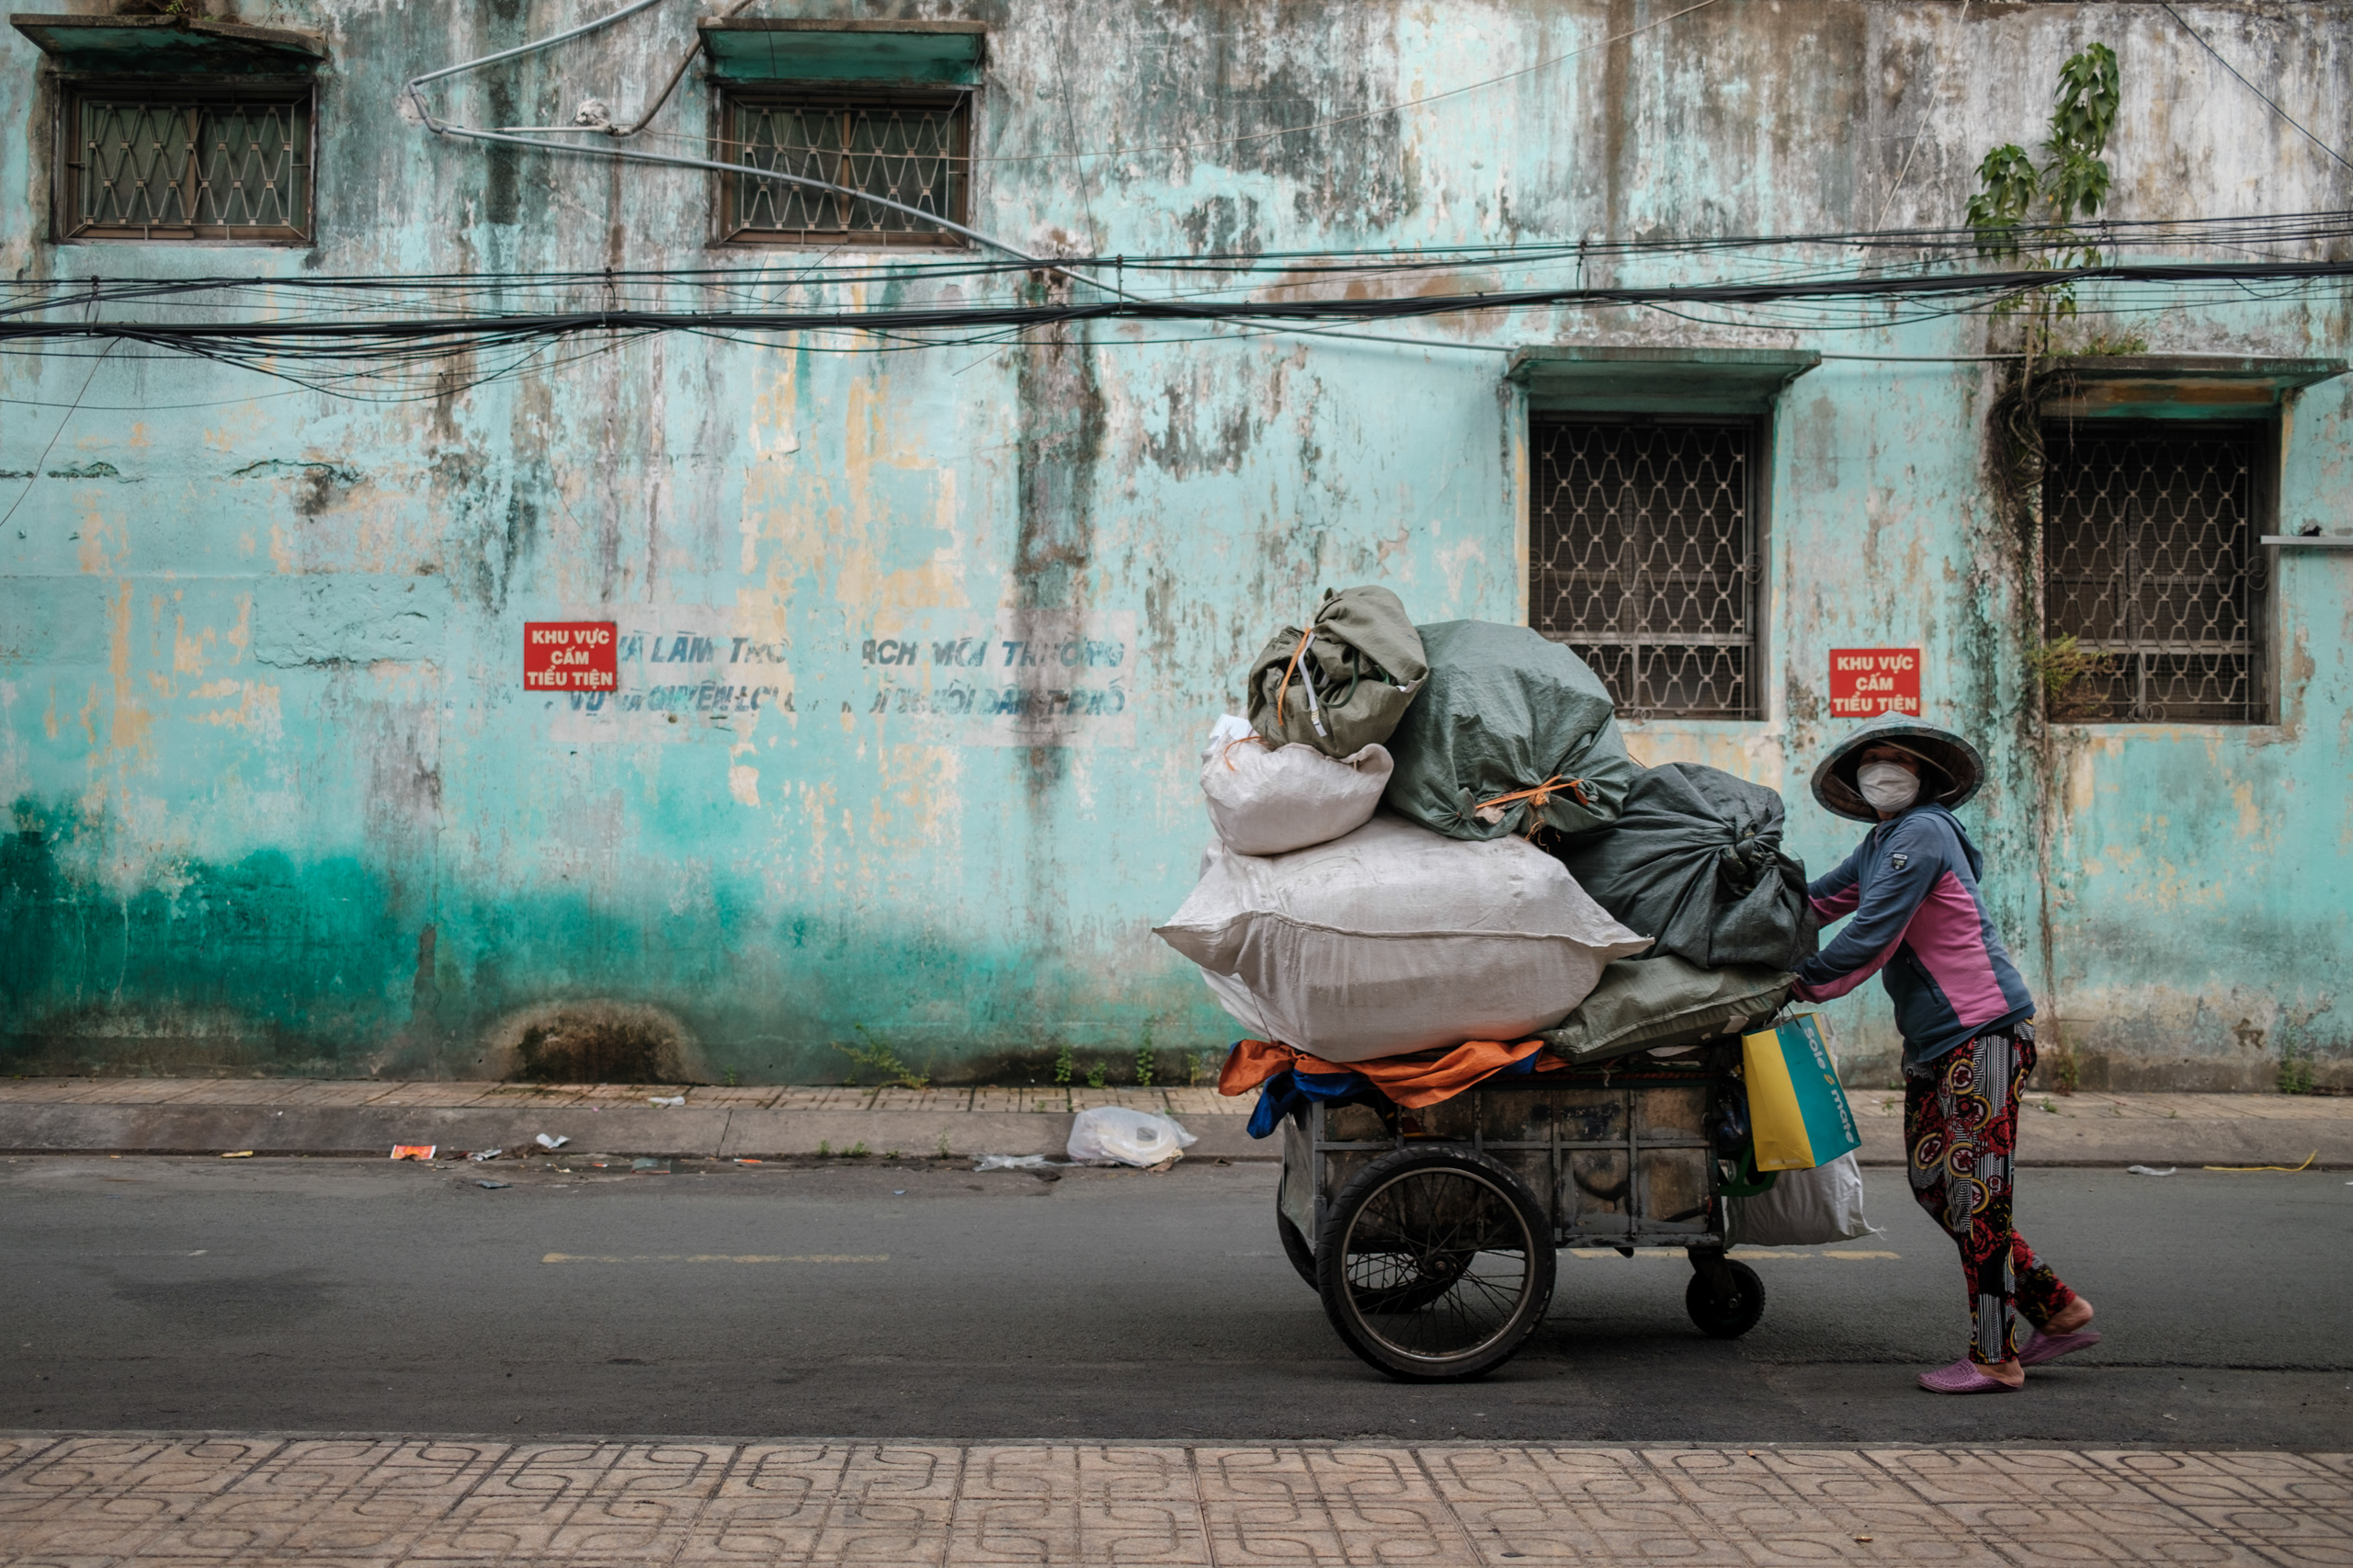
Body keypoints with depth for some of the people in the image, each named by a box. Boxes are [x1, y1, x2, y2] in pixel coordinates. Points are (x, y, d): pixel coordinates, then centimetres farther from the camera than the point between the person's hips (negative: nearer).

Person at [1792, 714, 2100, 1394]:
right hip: (1933, 1043, 10)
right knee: (1932, 1181, 9)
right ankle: (2057, 1309, 17)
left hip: (1983, 1034, -10)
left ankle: (1994, 1357, 1)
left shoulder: (1922, 835, -13)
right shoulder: (1879, 844, 17)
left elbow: (1869, 938, -17)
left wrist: (1801, 983, -7)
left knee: (1976, 1194, -7)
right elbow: (1817, 902, 26)